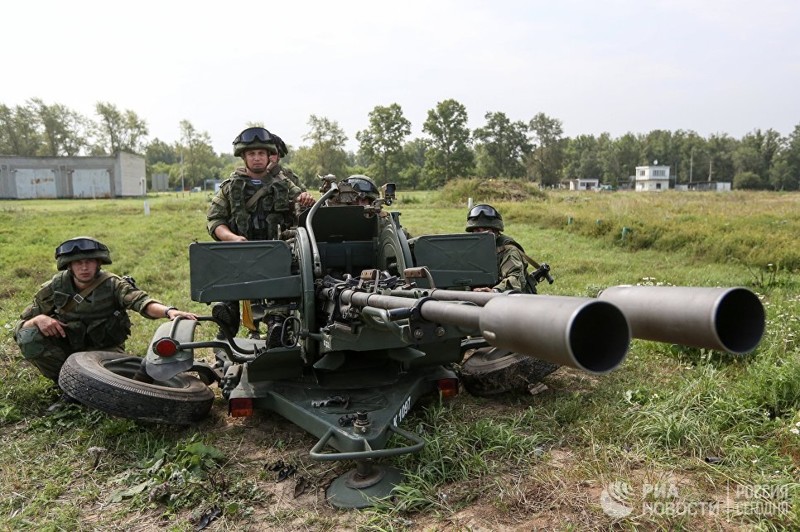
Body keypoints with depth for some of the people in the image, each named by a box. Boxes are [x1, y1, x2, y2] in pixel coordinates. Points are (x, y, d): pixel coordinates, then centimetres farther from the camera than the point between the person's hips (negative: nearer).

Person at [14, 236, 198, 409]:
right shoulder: (55, 287, -8)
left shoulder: (113, 285, -14)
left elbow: (141, 301, -35)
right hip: (67, 347, 2)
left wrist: (169, 311, -57)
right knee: (29, 335, -24)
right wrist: (38, 319, -29)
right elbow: (21, 326, -4)